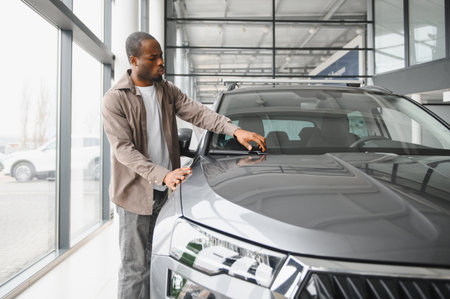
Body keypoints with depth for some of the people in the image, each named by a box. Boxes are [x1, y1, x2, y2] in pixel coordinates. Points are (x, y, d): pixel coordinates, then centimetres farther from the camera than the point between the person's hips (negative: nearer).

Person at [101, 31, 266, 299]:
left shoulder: (167, 90, 9)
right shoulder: (115, 99, -9)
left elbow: (197, 112, 2)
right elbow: (124, 149, -16)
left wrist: (235, 129, -14)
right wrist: (163, 175, -28)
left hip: (166, 190, 5)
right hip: (135, 193, -5)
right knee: (136, 268, 2)